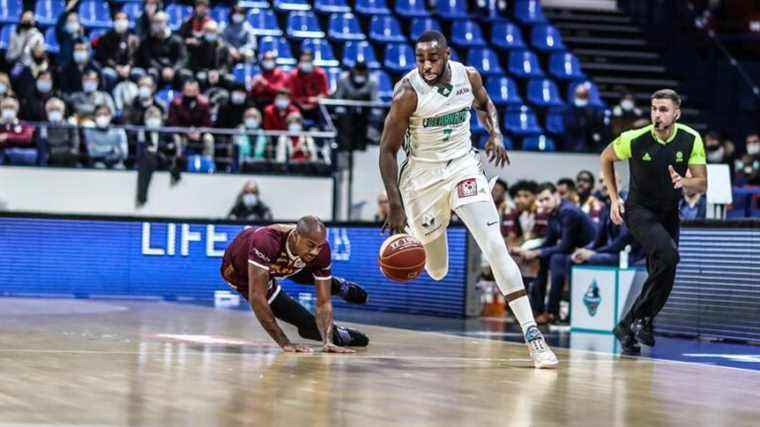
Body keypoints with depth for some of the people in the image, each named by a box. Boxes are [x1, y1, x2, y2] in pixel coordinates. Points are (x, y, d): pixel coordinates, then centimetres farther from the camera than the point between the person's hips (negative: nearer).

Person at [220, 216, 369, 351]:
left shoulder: (321, 250, -32)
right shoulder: (266, 242, -48)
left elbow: (323, 302, -25)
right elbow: (256, 297, -47)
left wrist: (328, 342, -40)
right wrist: (284, 343, -45)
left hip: (276, 265, 4)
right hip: (240, 270, -4)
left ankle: (340, 286, 61)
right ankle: (340, 336, 18)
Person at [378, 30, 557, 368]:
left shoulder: (468, 76, -7)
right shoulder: (408, 92, -20)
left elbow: (484, 105, 17)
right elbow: (387, 150, -14)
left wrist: (495, 134, -4)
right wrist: (395, 206, -20)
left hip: (463, 167, 2)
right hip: (424, 175, -2)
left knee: (496, 248, -15)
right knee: (437, 273, 10)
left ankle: (532, 333, -17)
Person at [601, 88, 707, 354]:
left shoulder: (691, 140, -11)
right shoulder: (634, 140, -17)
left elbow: (702, 184, -6)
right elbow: (606, 158, 3)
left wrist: (683, 182, -28)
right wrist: (614, 198, -1)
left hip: (669, 213, 5)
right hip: (639, 211, -5)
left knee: (663, 277, 3)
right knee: (668, 255, -29)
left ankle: (627, 327, 22)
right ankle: (642, 318, -15)